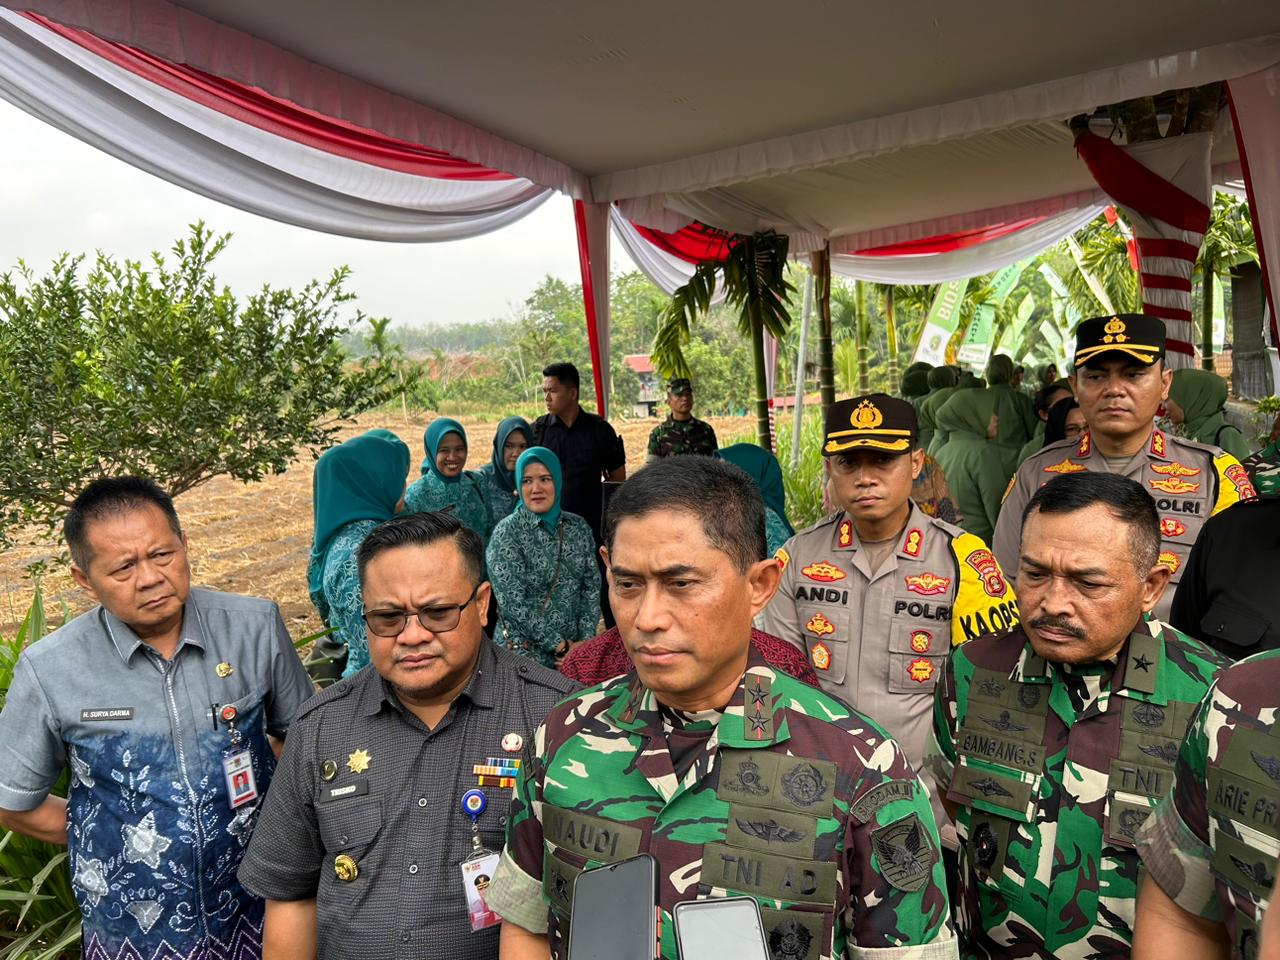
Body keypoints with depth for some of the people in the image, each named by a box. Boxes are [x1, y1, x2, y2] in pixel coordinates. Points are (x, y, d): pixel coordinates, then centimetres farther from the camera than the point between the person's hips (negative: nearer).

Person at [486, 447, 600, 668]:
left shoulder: (579, 527, 3)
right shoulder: (506, 533, -10)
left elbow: (592, 587, 3)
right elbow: (513, 602, -15)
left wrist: (584, 642, -7)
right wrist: (559, 646, -14)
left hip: (574, 648, 4)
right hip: (524, 651, -4)